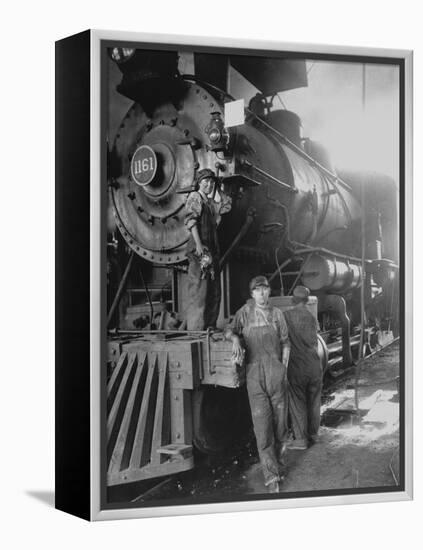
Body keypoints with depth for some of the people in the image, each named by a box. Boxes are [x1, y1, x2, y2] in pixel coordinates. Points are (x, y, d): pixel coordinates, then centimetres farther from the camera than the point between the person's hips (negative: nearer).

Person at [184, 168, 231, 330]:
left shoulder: (210, 203, 20)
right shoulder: (195, 197, -2)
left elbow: (226, 205, 37)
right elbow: (190, 220, -14)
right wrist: (198, 244, -24)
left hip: (212, 250, 9)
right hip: (199, 250, -9)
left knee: (214, 294, 8)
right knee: (199, 292, -11)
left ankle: (210, 328, 13)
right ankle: (195, 331, -10)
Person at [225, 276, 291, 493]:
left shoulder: (277, 313, 11)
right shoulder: (245, 312, 7)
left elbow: (285, 343, 14)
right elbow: (230, 330, -2)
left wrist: (284, 369, 5)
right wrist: (235, 339, -26)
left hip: (276, 370, 2)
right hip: (254, 372, -2)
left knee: (280, 421, 6)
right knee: (262, 424, -8)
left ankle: (278, 465, 23)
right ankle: (271, 476, -7)